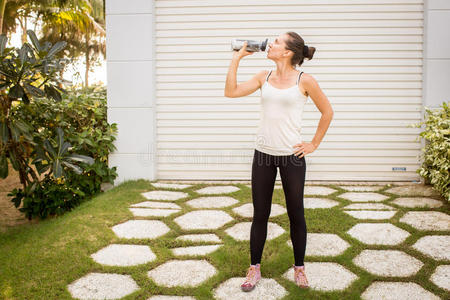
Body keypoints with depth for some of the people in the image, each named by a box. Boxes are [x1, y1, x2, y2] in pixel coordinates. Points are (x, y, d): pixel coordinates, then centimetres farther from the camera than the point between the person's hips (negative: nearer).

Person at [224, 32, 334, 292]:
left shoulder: (304, 81, -5)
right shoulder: (264, 77, 6)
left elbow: (327, 112, 4)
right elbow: (231, 91, -1)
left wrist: (314, 144, 2)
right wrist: (237, 58, 1)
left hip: (292, 156, -3)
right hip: (263, 154, 3)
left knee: (296, 214, 9)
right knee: (260, 214, 10)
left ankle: (299, 268, 27)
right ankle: (255, 268, 24)